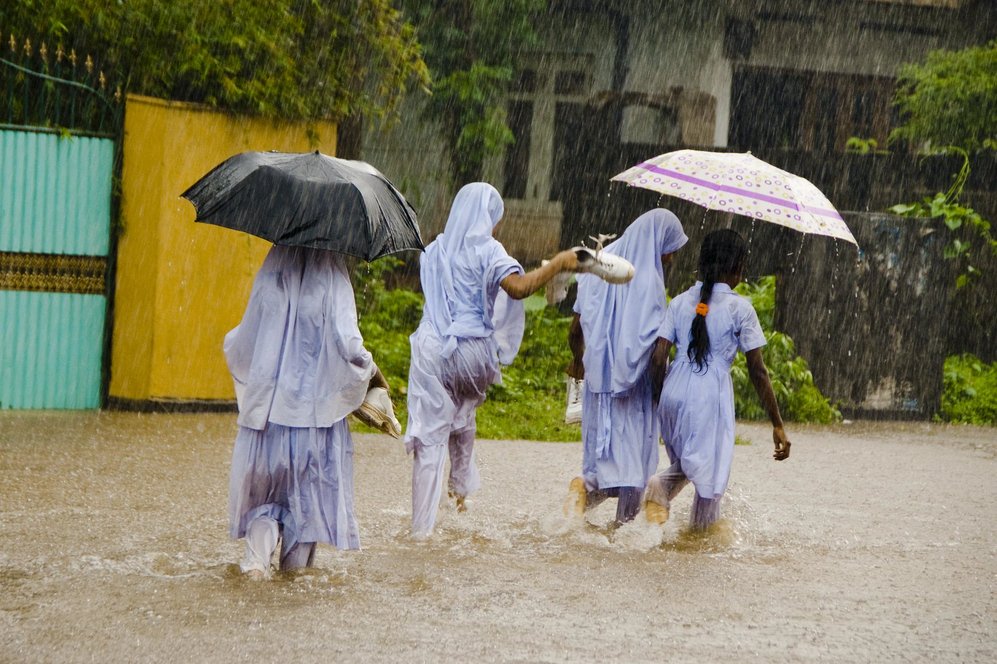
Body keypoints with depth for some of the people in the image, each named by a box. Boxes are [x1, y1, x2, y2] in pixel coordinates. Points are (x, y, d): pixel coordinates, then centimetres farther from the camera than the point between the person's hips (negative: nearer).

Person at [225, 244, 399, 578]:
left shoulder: (267, 283, 0)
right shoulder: (332, 285, -9)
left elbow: (237, 348, 7)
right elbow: (350, 349, -17)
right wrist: (377, 380, 1)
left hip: (266, 410, 2)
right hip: (316, 411, -2)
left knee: (264, 495, 14)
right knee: (307, 499, 13)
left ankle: (257, 557, -7)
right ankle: (295, 571, 14)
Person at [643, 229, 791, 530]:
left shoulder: (680, 302, 7)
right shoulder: (739, 308, -5)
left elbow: (658, 356, 1)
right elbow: (758, 371, -5)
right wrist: (777, 424, 0)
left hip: (673, 392, 5)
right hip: (711, 395, -5)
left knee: (684, 465, 24)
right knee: (710, 476, 10)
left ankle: (659, 488, -5)